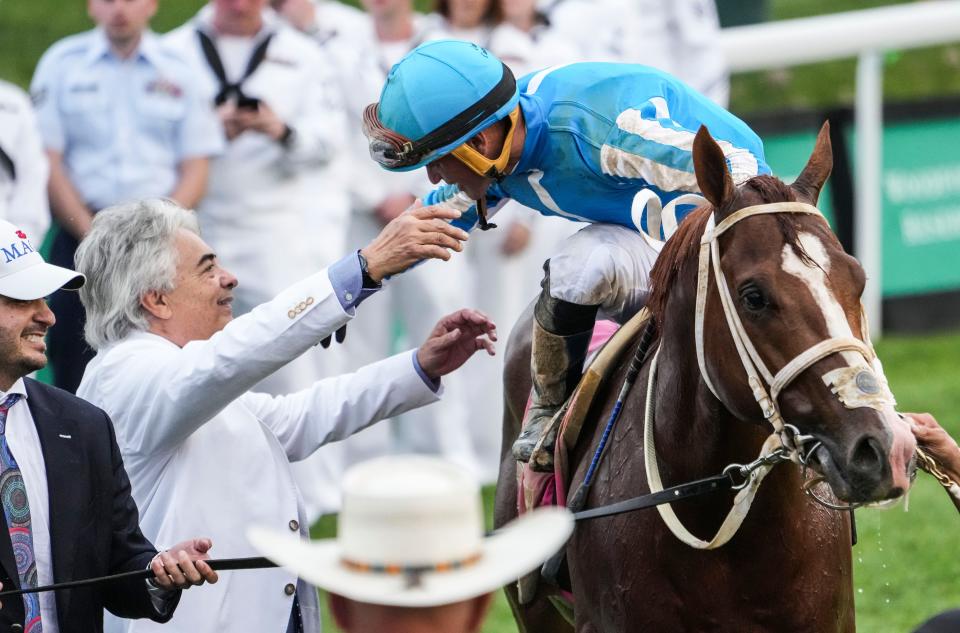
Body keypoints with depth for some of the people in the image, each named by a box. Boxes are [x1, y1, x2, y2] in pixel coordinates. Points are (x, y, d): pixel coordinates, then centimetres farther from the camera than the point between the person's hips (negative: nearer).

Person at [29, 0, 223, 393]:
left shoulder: (176, 70, 9)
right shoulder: (62, 63, 6)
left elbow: (195, 168, 7)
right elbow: (47, 161, 1)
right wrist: (92, 235, -9)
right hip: (81, 230, -1)